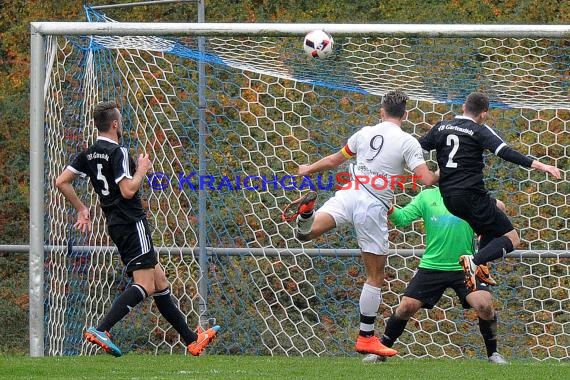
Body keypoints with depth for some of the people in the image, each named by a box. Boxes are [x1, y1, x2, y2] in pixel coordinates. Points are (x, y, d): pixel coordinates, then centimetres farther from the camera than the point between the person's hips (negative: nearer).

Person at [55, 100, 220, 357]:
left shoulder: (89, 154, 11)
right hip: (132, 223, -10)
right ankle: (101, 330, -29)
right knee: (144, 285, -15)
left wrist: (81, 209, 18)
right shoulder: (117, 153, -13)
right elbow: (128, 191, -20)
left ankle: (191, 339, 16)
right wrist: (142, 169, -4)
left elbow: (62, 182, 11)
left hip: (116, 225, 10)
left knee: (159, 281, 12)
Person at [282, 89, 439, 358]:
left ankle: (307, 213, -44)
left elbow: (335, 159, 25)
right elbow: (426, 179, -9)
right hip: (374, 206, -3)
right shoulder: (407, 142, 0)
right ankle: (366, 337, 12)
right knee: (375, 275, 9)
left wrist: (308, 169, 44)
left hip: (348, 194, 3)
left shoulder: (365, 133, 13)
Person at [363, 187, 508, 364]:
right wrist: (389, 209, -23)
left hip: (465, 267, -1)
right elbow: (401, 218, -4)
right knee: (406, 307, -5)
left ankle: (493, 353, 3)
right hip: (431, 267, 1)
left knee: (484, 305, -19)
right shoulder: (427, 196, 5)